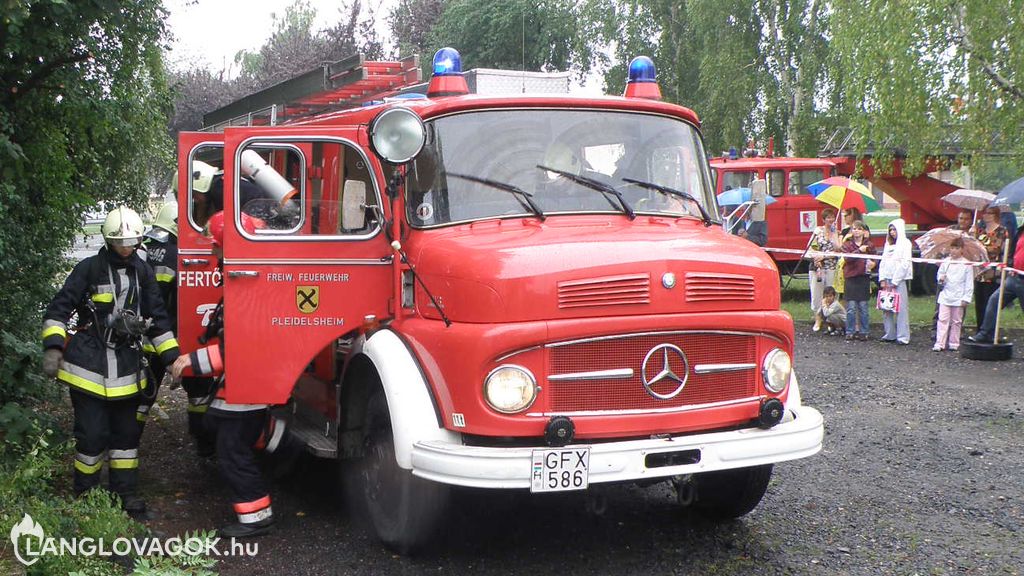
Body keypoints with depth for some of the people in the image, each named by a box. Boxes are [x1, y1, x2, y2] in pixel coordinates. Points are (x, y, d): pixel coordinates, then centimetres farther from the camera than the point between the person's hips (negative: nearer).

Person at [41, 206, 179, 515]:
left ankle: (125, 491, 21)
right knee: (93, 434, -3)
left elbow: (157, 318, 10)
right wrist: (53, 347, -16)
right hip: (89, 365, -4)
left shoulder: (143, 272, 7)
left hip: (127, 366, 4)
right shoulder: (89, 268, -7)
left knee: (126, 431, 10)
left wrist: (172, 357, 6)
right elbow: (58, 310, -5)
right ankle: (85, 493, 15)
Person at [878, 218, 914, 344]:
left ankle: (903, 336, -7)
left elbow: (905, 264, -9)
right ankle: (890, 334, 11)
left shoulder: (905, 243, -2)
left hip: (899, 280, -6)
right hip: (887, 279, 6)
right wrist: (882, 279, 3)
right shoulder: (888, 244, 18)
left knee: (901, 308, -8)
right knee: (886, 308, 5)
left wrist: (895, 282, -11)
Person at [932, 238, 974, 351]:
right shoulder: (945, 262, 5)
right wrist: (940, 279, -9)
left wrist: (966, 298, -6)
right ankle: (939, 343, -4)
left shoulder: (967, 264, -3)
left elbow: (969, 283, -1)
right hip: (945, 296, 2)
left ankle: (954, 344, 16)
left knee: (956, 321, 7)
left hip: (959, 298, -2)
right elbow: (939, 274, 16)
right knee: (943, 319, -4)